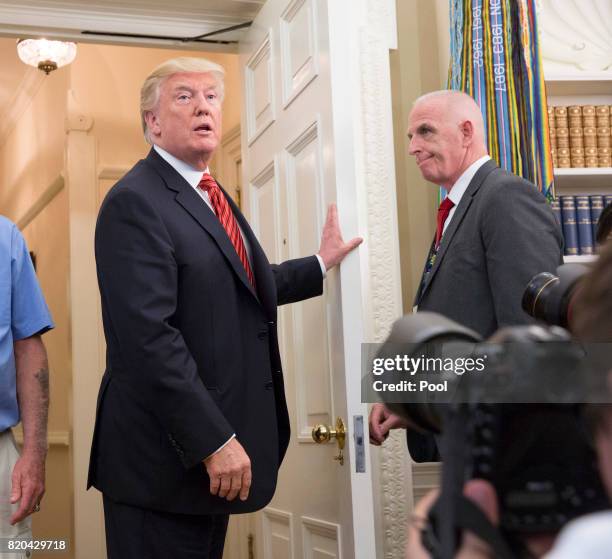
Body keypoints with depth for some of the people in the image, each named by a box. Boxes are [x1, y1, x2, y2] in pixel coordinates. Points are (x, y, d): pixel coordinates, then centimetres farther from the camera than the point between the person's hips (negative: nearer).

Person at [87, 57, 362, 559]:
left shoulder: (209, 196, 15)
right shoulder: (134, 202, -15)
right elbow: (149, 336, -23)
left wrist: (319, 264, 27)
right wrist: (214, 441, -25)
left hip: (214, 445, 9)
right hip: (166, 458, -9)